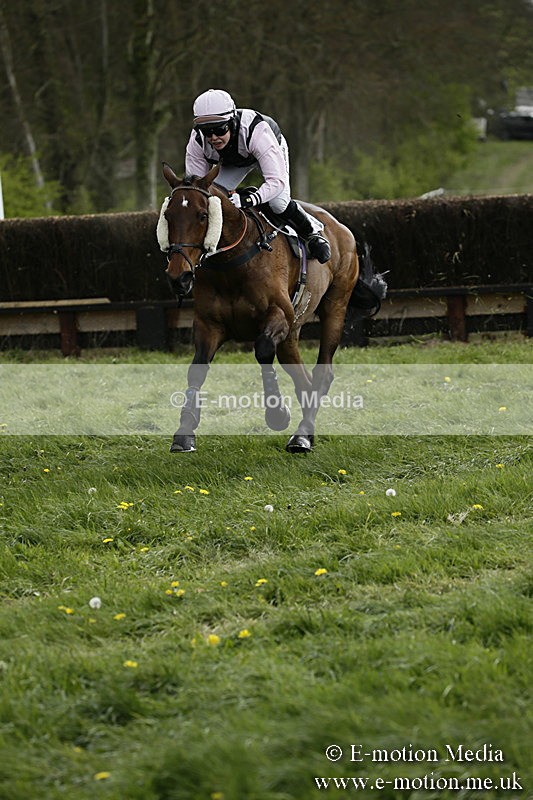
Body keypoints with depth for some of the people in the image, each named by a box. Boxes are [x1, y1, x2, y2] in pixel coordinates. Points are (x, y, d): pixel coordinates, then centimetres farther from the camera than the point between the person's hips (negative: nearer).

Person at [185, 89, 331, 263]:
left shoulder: (256, 130, -47)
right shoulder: (197, 142, -35)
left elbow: (277, 180, -50)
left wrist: (248, 200, -65)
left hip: (272, 150, -3)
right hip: (229, 162, 3)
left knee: (278, 203, -22)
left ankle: (313, 232, 6)